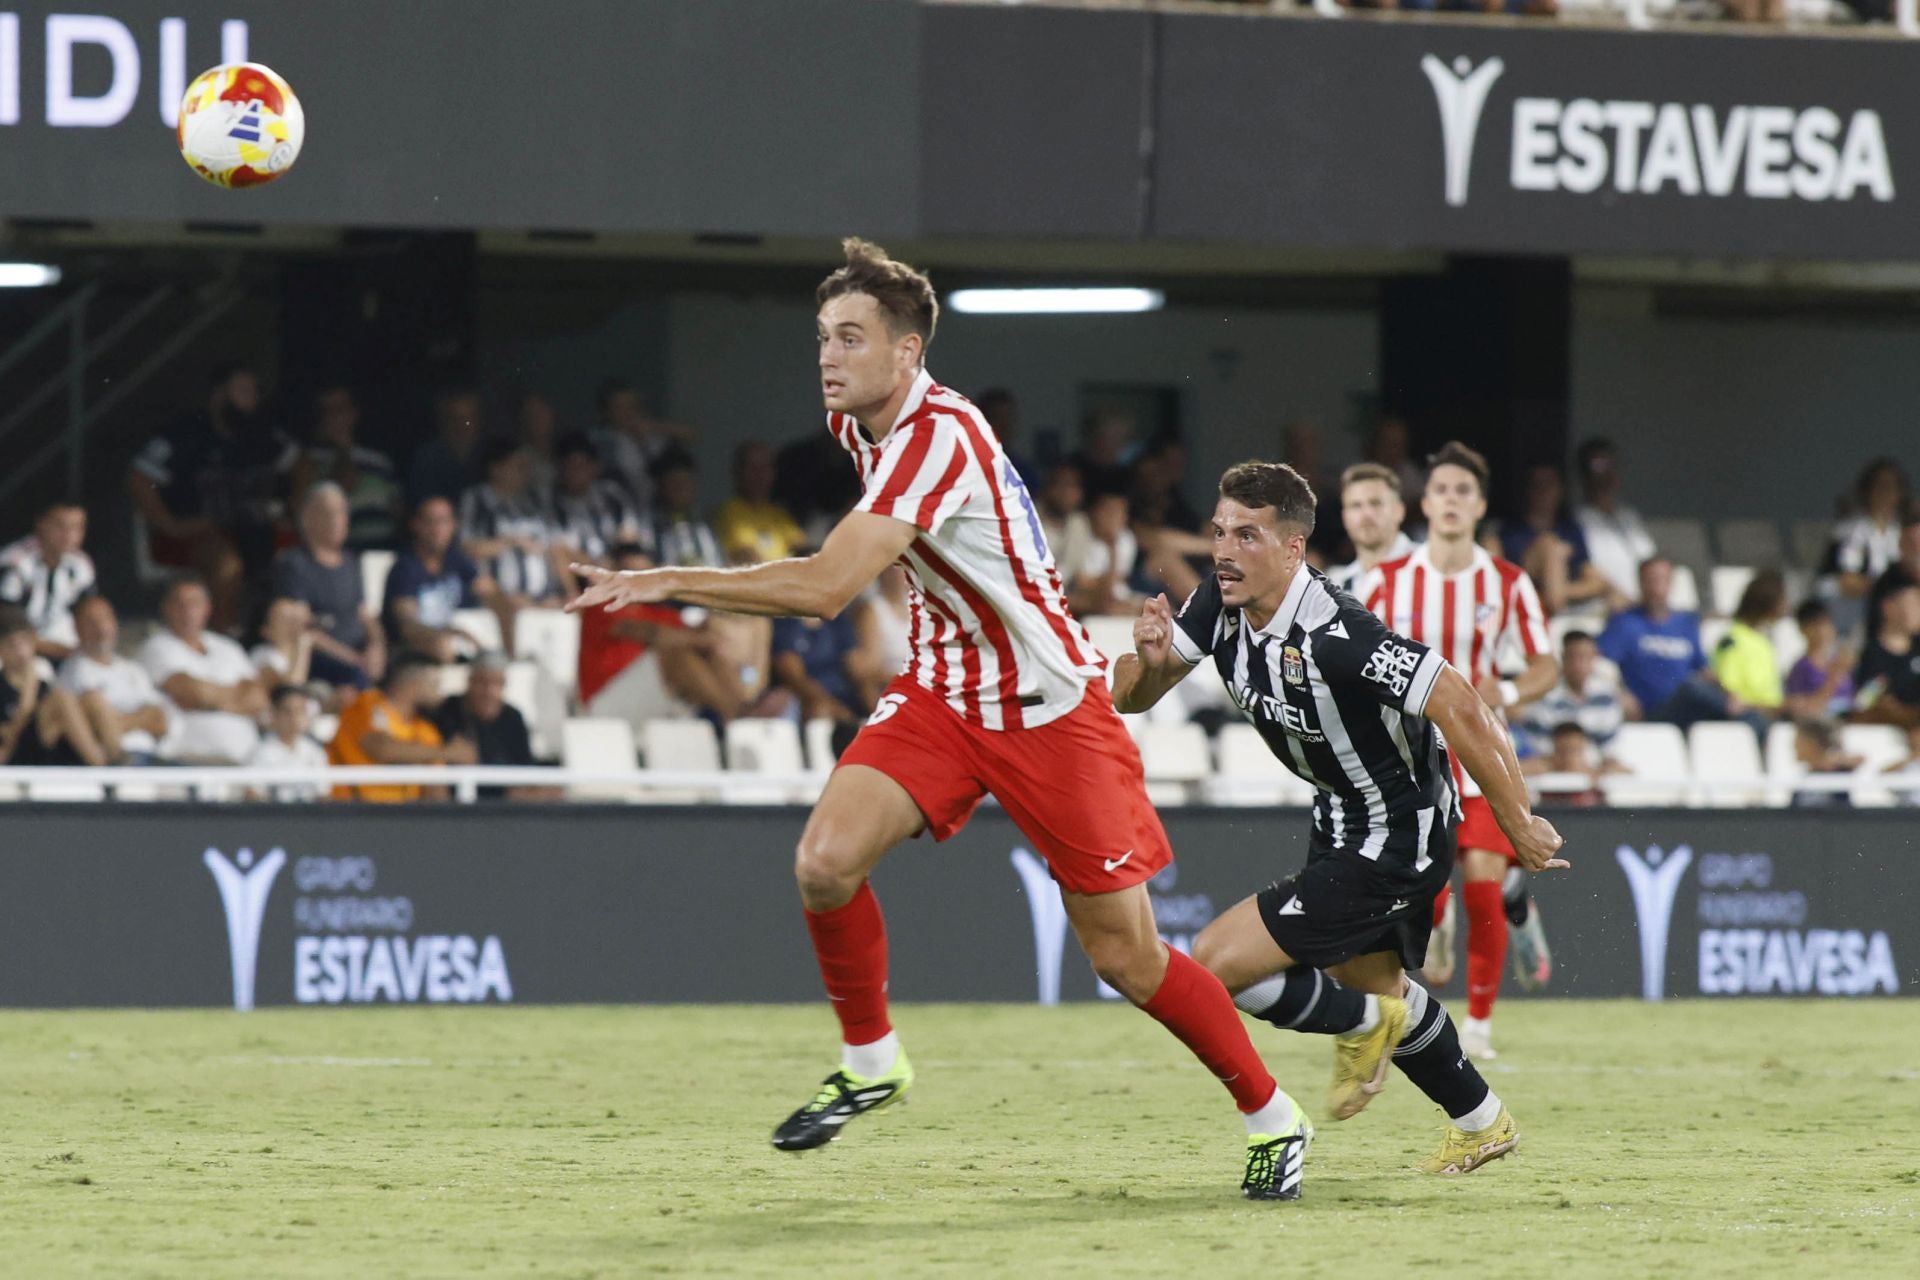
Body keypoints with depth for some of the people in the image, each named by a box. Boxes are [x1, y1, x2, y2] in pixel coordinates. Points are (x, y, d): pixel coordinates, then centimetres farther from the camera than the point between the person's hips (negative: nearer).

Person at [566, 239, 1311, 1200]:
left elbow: (823, 587, -35)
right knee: (826, 858, -18)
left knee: (1125, 958, -2)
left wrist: (664, 583, -32)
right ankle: (869, 1059, 4)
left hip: (1049, 706, -7)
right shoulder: (856, 421, 0)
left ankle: (1271, 1116, 17)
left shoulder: (938, 437, -28)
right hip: (942, 692, 7)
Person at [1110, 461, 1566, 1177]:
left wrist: (1518, 825, -26)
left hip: (1397, 838, -9)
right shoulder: (1220, 605, -9)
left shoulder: (1333, 635, -33)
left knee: (1219, 962, -14)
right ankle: (1481, 1125, 50)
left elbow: (1459, 707, -32)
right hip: (1344, 820, 9)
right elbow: (1130, 698, -3)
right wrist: (1149, 661, -27)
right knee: (1373, 983, 29)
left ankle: (1362, 1025, 12)